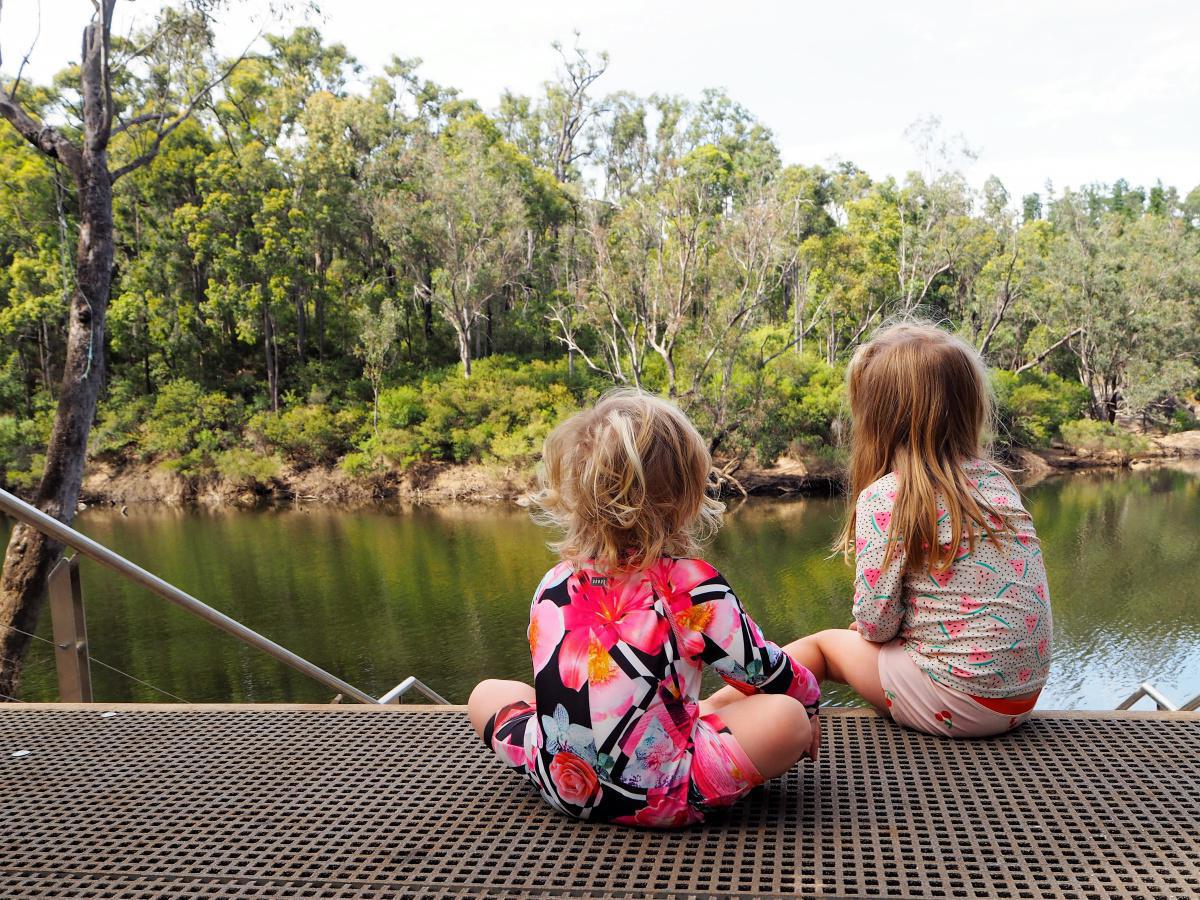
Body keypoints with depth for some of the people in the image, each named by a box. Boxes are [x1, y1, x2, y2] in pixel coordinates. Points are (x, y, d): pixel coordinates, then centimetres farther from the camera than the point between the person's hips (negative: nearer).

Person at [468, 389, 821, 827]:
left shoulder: (551, 589, 3)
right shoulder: (692, 586, -9)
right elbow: (765, 673, 2)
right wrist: (809, 696, 23)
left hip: (562, 784, 4)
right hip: (657, 797, -4)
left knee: (488, 692, 27)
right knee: (787, 718, -7)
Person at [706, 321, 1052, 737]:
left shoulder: (885, 496, -14)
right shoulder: (996, 478, 6)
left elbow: (876, 623, -15)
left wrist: (870, 626, 8)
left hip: (958, 702, -6)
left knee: (825, 642, 15)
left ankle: (713, 706, 24)